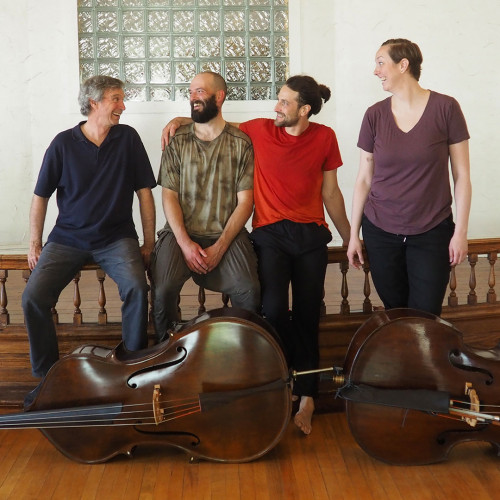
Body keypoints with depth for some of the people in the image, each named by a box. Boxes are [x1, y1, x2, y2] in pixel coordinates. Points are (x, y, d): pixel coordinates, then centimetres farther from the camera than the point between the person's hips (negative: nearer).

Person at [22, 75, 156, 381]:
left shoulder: (128, 138, 2)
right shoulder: (63, 143, 0)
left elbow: (145, 193, 3)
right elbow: (41, 196, 7)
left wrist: (149, 243, 0)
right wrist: (34, 245, 3)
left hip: (116, 238, 0)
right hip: (68, 238, 1)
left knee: (137, 288, -28)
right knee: (33, 297, -19)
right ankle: (47, 375, -1)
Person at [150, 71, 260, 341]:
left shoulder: (241, 142, 5)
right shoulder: (177, 140, 10)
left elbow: (245, 201, 1)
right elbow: (169, 196, 4)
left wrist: (219, 247, -10)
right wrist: (185, 243, -10)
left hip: (226, 235, -1)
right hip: (181, 234, 1)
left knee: (249, 291, -25)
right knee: (163, 290, -25)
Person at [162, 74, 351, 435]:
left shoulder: (324, 137, 4)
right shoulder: (259, 130, 2)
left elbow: (330, 193, 11)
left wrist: (349, 238, 13)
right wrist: (181, 120, 3)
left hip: (310, 235, 1)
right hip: (269, 233, -1)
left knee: (307, 315, 1)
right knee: (274, 309, -18)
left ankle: (306, 396, 14)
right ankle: (293, 384, 5)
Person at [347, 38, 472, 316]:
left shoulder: (445, 108, -7)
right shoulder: (375, 114, -1)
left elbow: (462, 175, -2)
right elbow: (364, 178, 5)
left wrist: (460, 231, -5)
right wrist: (353, 234, 5)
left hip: (431, 234, -2)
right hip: (381, 233, 2)